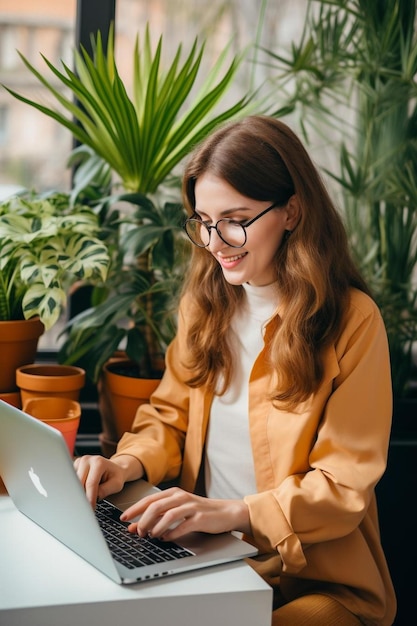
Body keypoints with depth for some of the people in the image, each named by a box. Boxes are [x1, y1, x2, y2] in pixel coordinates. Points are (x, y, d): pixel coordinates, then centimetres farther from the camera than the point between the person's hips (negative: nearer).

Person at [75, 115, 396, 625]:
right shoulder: (204, 302, 6)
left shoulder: (352, 320, -12)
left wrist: (232, 512, -26)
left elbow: (345, 486, -12)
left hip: (316, 580, -5)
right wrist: (129, 463, -9)